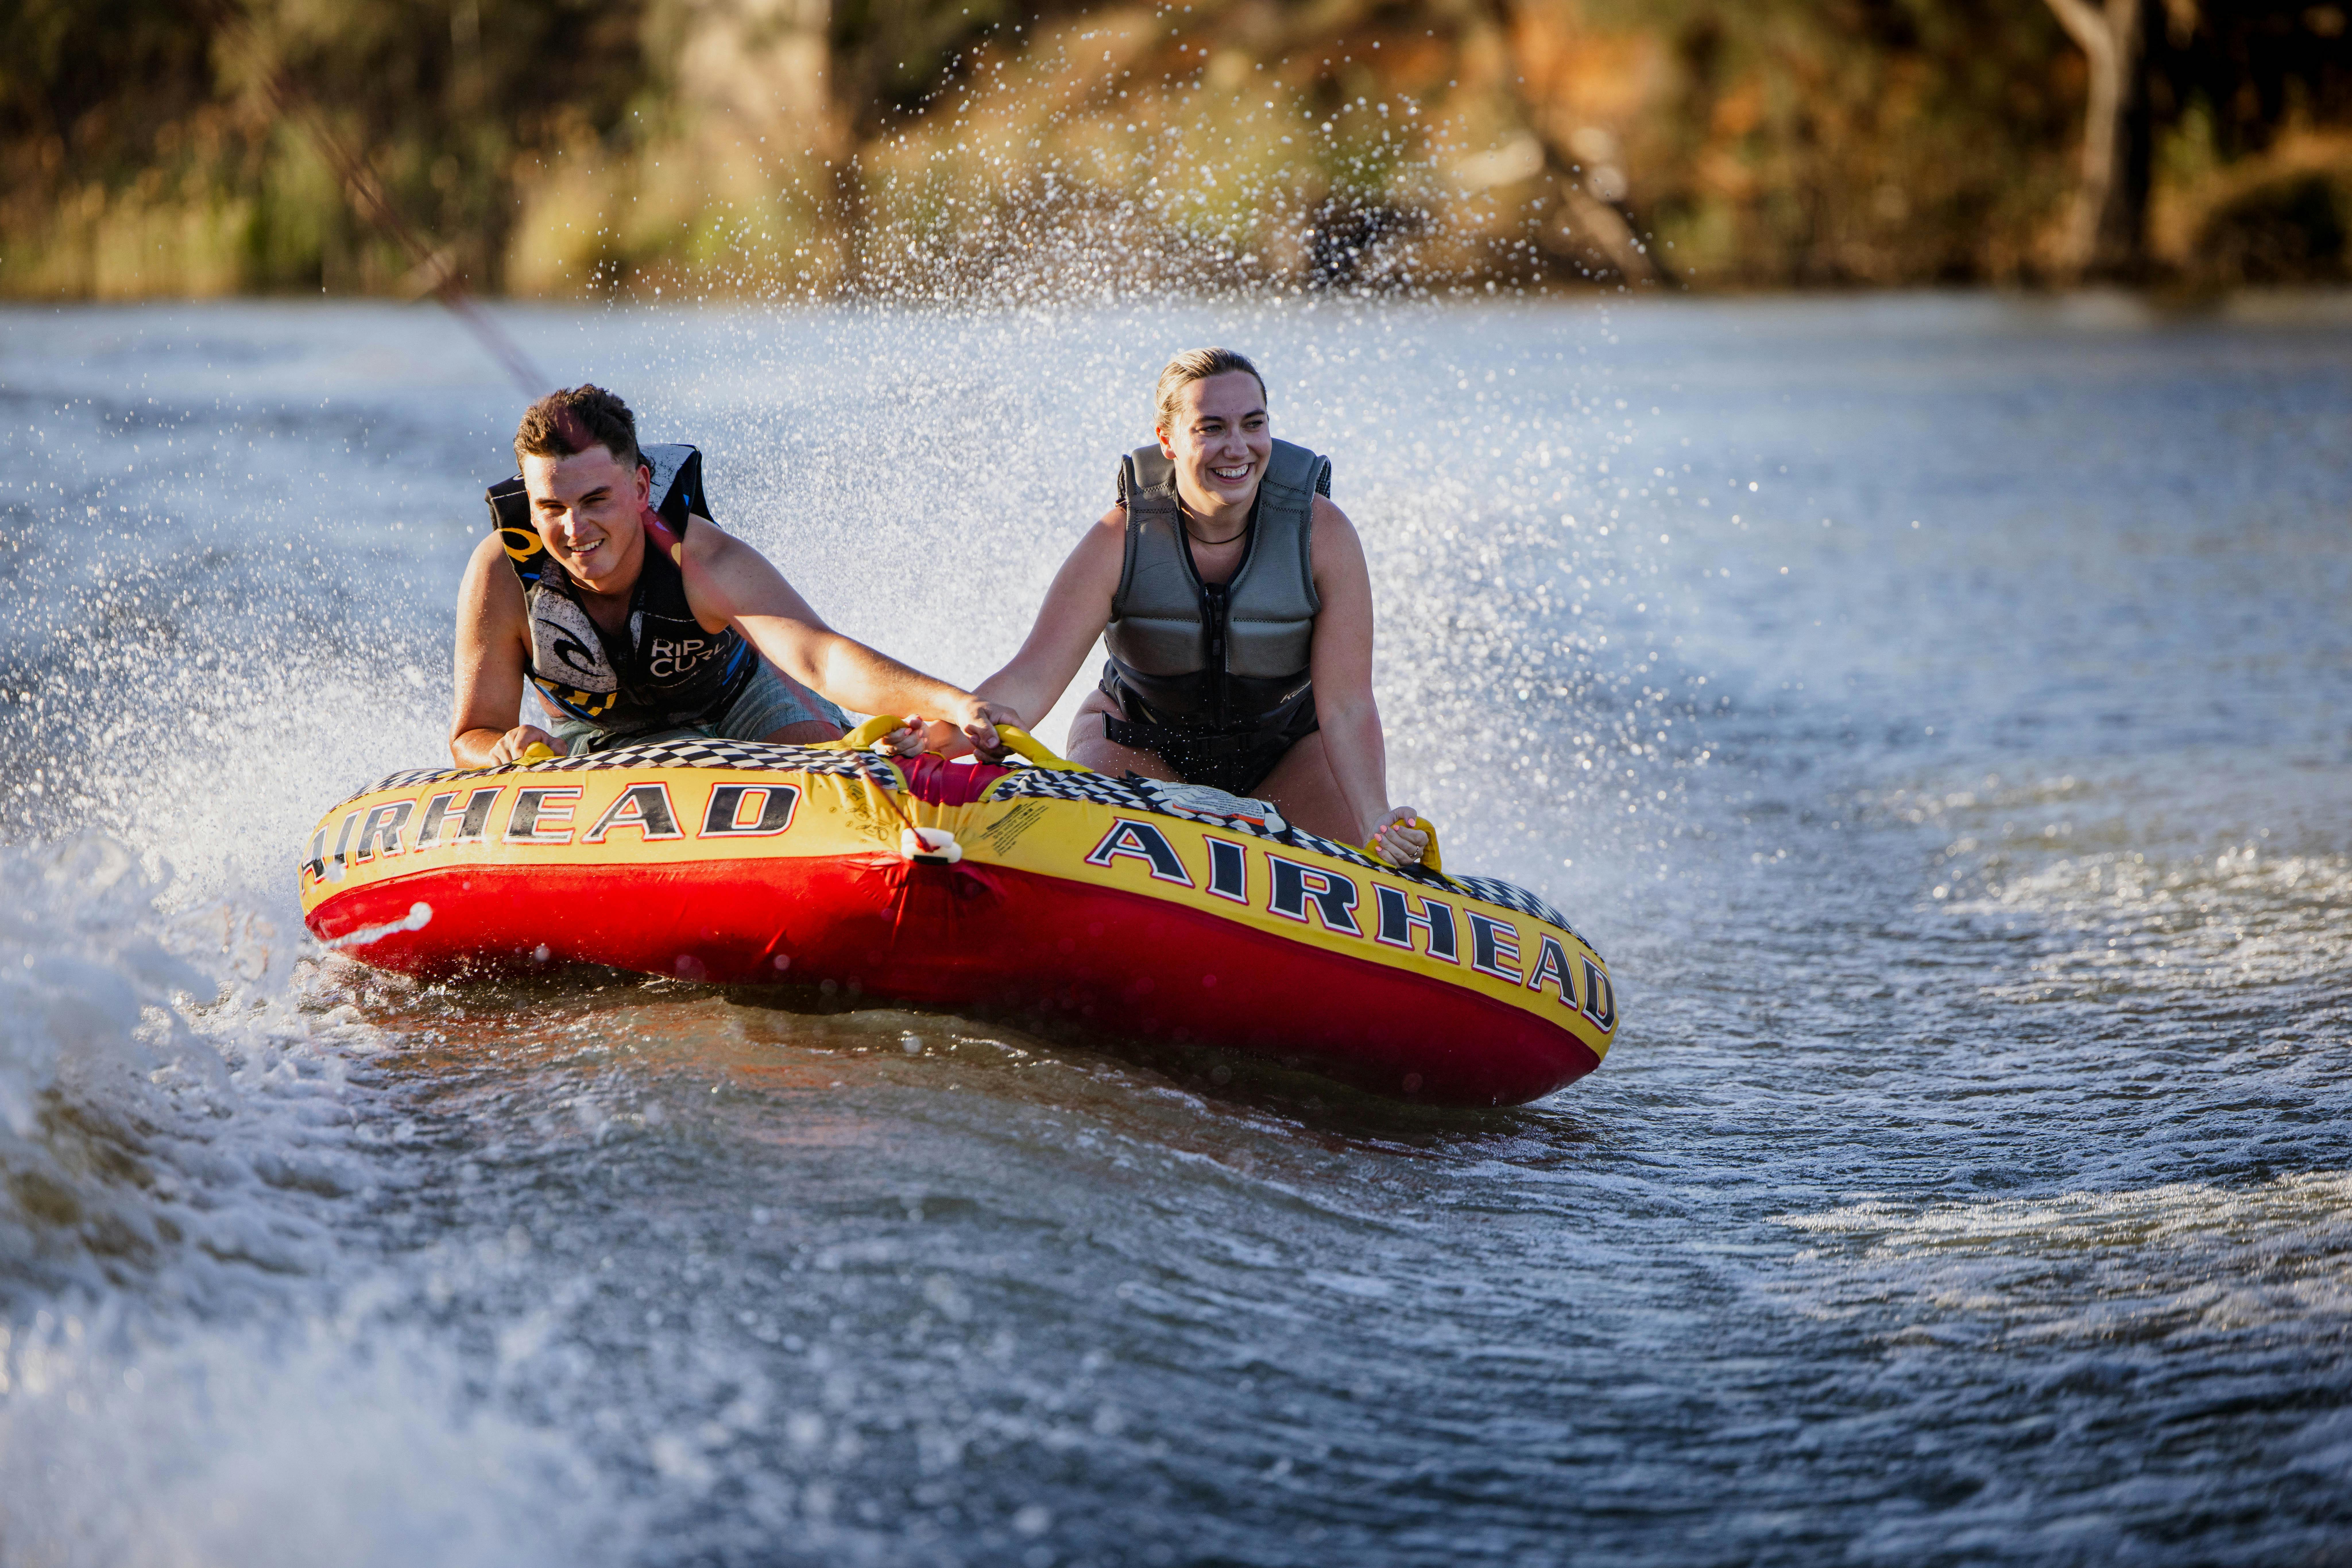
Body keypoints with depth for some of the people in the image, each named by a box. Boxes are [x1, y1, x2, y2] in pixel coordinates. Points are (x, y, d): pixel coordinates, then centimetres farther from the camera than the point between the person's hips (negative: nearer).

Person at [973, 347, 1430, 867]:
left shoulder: (1322, 533, -22)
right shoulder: (1120, 541, -23)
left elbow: (1346, 707, -23)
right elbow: (1033, 678, -29)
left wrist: (1375, 822, -40)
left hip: (1288, 749, 1)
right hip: (1143, 741, -1)